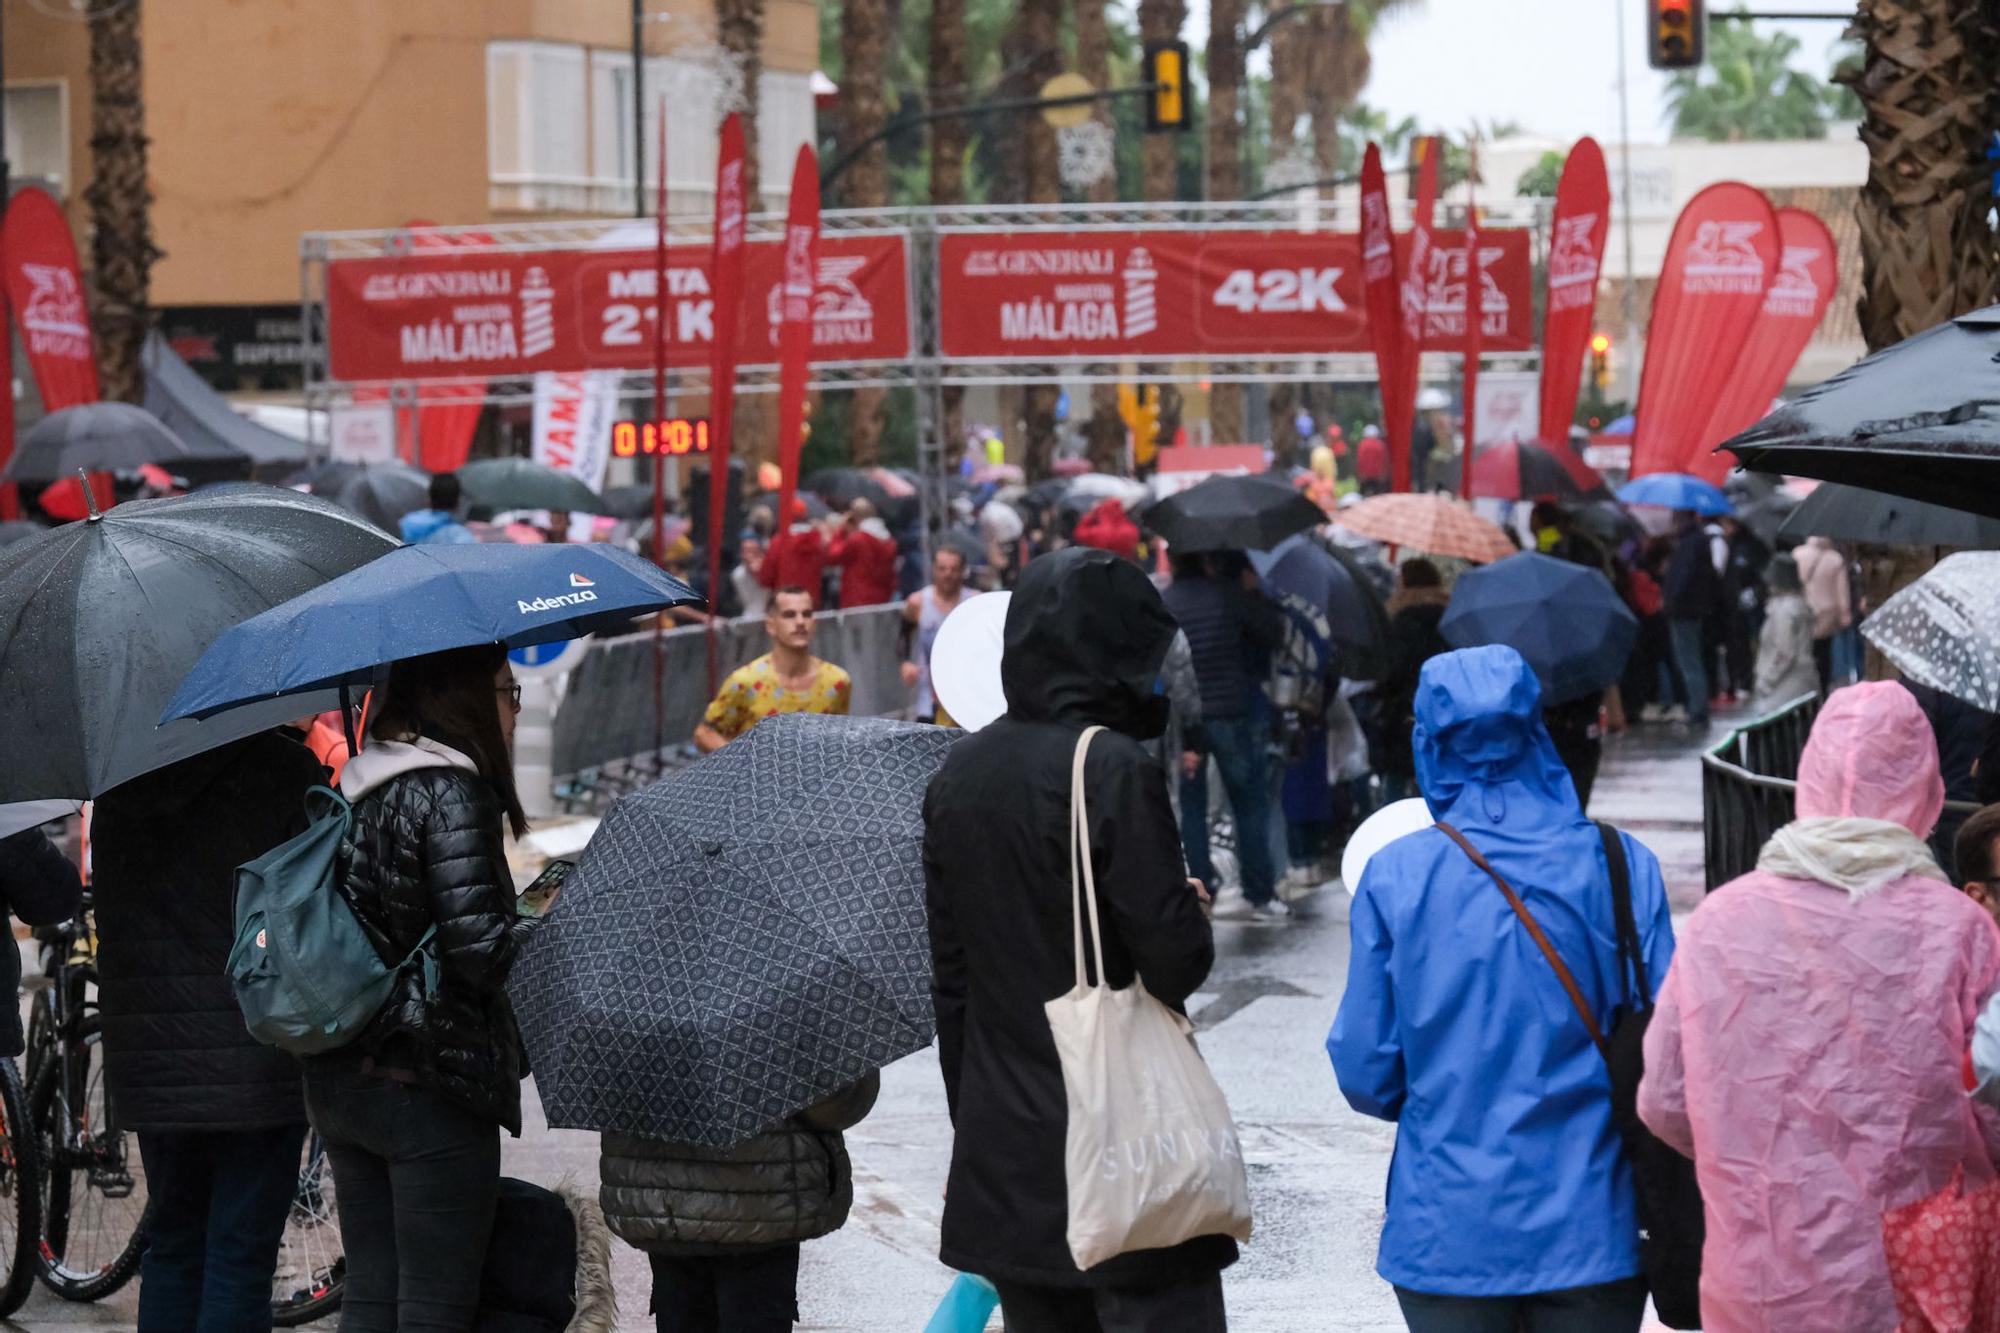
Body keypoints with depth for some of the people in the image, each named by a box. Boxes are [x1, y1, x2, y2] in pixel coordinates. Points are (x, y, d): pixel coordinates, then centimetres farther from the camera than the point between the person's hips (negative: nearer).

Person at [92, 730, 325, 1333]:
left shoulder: (118, 777, 6)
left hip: (145, 1056, 5)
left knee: (172, 1244, 17)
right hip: (257, 1053, -5)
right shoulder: (286, 769, -11)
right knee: (240, 1259, -1)